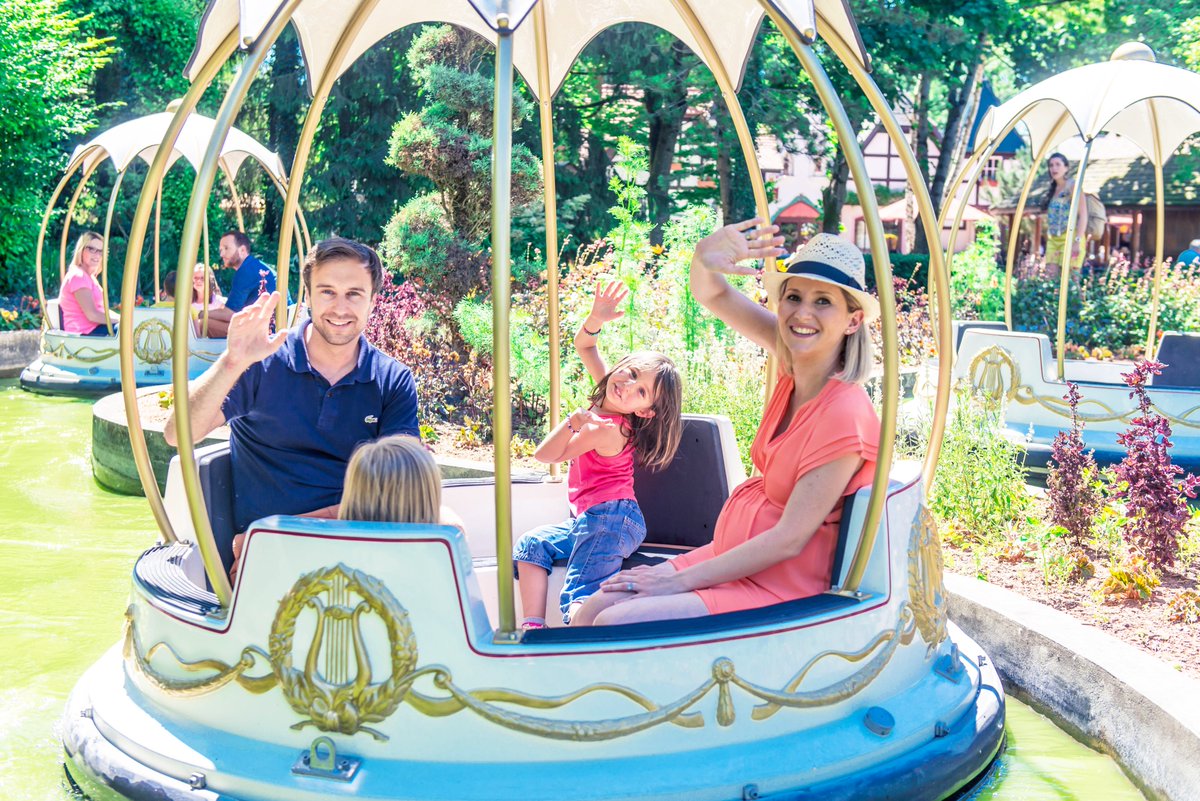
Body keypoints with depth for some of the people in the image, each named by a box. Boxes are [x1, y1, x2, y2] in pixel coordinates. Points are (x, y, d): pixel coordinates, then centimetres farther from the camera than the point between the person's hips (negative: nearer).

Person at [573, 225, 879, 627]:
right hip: (733, 555, 8)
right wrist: (705, 257, -29)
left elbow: (789, 539, -22)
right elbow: (712, 295, -3)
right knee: (597, 607, 0)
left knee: (616, 624, -21)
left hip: (779, 587, -8)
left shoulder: (846, 415, -24)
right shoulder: (796, 364, -3)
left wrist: (679, 581, -16)